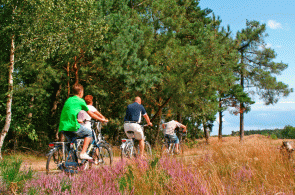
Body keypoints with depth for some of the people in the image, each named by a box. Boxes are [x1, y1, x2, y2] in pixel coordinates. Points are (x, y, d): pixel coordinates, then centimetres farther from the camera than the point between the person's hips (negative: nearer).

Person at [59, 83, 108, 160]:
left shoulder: (68, 100, 22)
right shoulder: (80, 101, 3)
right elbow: (91, 114, 10)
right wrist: (101, 119, 22)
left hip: (63, 127, 7)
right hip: (72, 125, -7)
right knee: (89, 133, 12)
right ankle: (83, 153, 0)